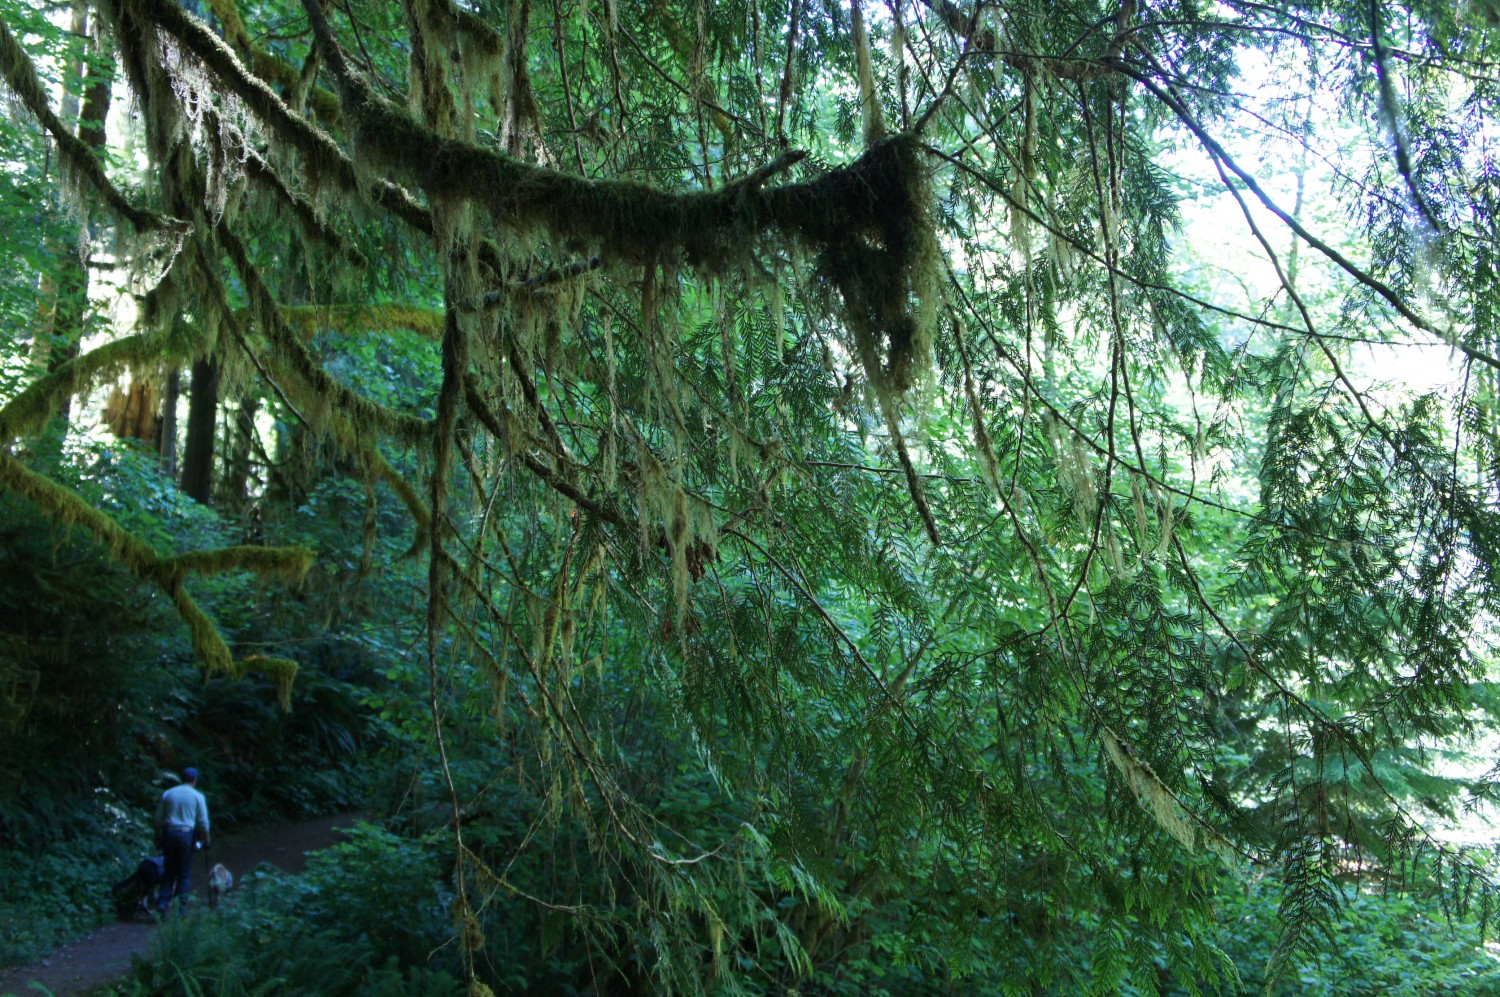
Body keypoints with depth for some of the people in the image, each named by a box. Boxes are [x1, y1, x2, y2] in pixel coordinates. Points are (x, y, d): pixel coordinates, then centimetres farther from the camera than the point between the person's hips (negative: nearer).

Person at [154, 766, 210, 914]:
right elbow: (203, 822, -1)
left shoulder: (167, 794, 7)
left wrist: (158, 837, 18)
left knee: (169, 870, 13)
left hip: (169, 833, 3)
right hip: (186, 834, -3)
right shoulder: (197, 796, 0)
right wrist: (206, 840, 8)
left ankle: (163, 903, 4)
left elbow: (158, 818, 9)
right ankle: (181, 906, 3)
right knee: (184, 873, 5)